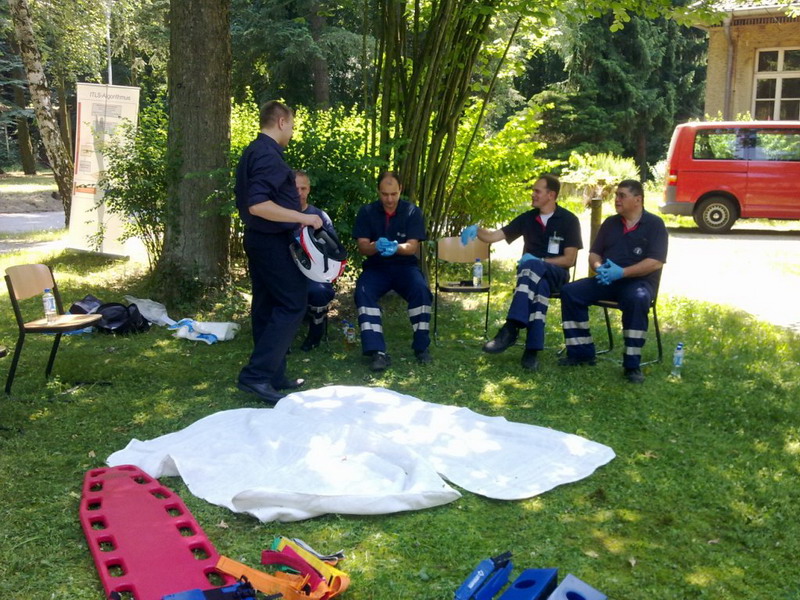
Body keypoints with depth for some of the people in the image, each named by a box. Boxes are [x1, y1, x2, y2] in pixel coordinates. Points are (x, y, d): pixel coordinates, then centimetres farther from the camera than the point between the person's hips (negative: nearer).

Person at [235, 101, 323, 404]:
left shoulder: (253, 152, 14)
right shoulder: (268, 155, -18)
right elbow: (258, 205, -28)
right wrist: (303, 217, -24)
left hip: (259, 239, 10)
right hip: (273, 242, -10)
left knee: (267, 307, 12)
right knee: (292, 305, -6)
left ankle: (274, 376, 19)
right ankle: (257, 375, -9)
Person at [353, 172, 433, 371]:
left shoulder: (413, 211, -4)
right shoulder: (367, 212, -1)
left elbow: (412, 247, -12)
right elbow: (362, 247, -8)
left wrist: (396, 247, -36)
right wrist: (376, 246, -32)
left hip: (405, 265, 0)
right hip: (376, 266, 0)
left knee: (421, 290, -31)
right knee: (363, 292, -31)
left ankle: (421, 346, -15)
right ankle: (377, 352, -36)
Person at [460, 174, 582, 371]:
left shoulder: (569, 220, 0)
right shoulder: (527, 218, 10)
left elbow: (569, 259, -5)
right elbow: (493, 236, 5)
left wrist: (539, 261, -17)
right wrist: (476, 230, -17)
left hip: (556, 273, -2)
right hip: (531, 273, 2)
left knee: (532, 266, -39)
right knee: (539, 286, -38)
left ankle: (511, 328, -47)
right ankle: (532, 349, -45)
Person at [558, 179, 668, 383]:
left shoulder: (654, 224, -2)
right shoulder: (610, 223, 14)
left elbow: (655, 262, -12)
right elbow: (594, 254, 15)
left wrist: (622, 272, -23)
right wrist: (599, 268, -10)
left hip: (639, 281, -5)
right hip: (607, 280, 5)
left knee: (637, 299, -39)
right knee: (570, 292, -16)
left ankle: (632, 365, -31)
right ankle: (581, 352, -9)